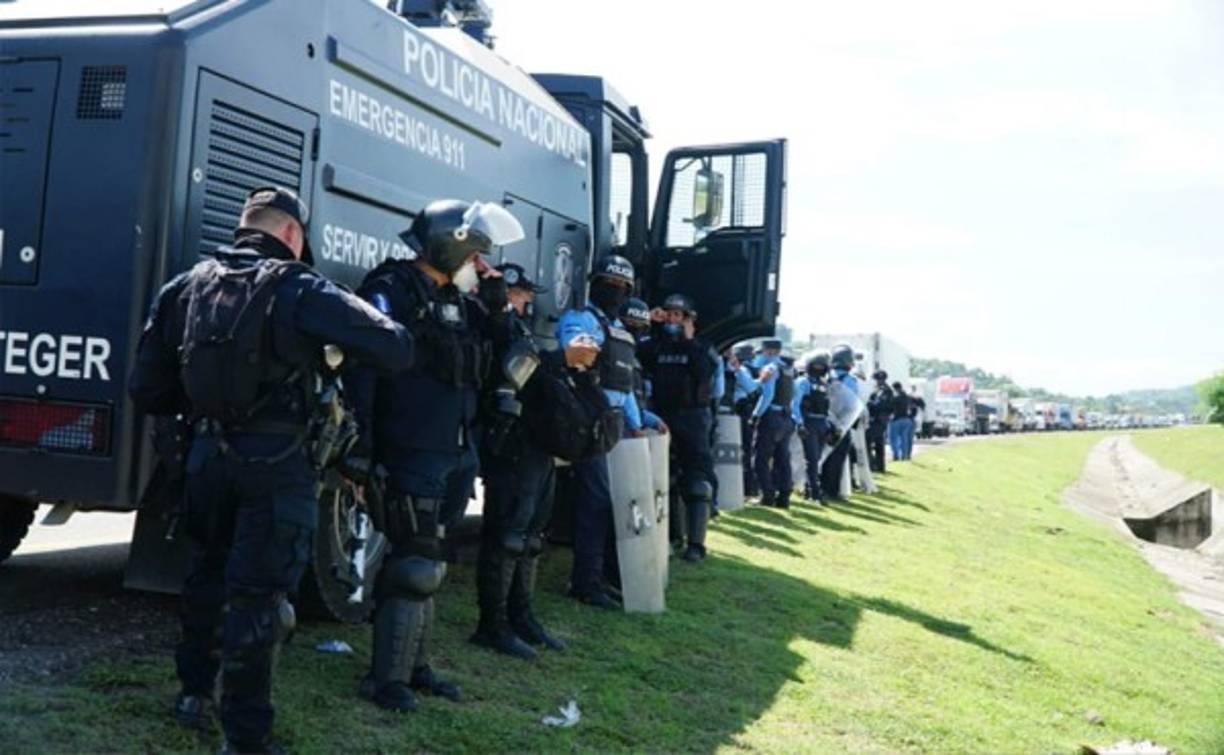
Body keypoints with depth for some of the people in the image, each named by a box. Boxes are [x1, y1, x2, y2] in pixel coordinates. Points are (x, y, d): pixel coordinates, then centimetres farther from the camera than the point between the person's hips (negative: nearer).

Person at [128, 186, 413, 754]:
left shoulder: (188, 287, 5)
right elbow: (395, 350, -15)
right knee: (257, 592, 2)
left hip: (209, 452, 5)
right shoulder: (299, 291, -10)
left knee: (208, 569, 25)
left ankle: (194, 691, 40)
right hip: (275, 460, -5)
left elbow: (147, 388, 5)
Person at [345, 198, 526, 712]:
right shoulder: (391, 292, -10)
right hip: (410, 457, -8)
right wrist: (360, 444, -25)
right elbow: (364, 368, -18)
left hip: (454, 457, 8)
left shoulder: (458, 300, 14)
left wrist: (499, 307, 7)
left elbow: (492, 358, 23)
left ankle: (414, 666, 27)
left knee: (422, 564, 16)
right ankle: (386, 679, 3)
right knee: (415, 565, -7)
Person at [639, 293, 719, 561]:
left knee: (696, 482, -10)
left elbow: (706, 372, -16)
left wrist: (689, 341, -13)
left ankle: (695, 543, -10)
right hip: (663, 416, 4)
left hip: (693, 417, -4)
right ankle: (675, 535, 24)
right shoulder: (656, 345, 10)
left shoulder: (702, 347, 2)